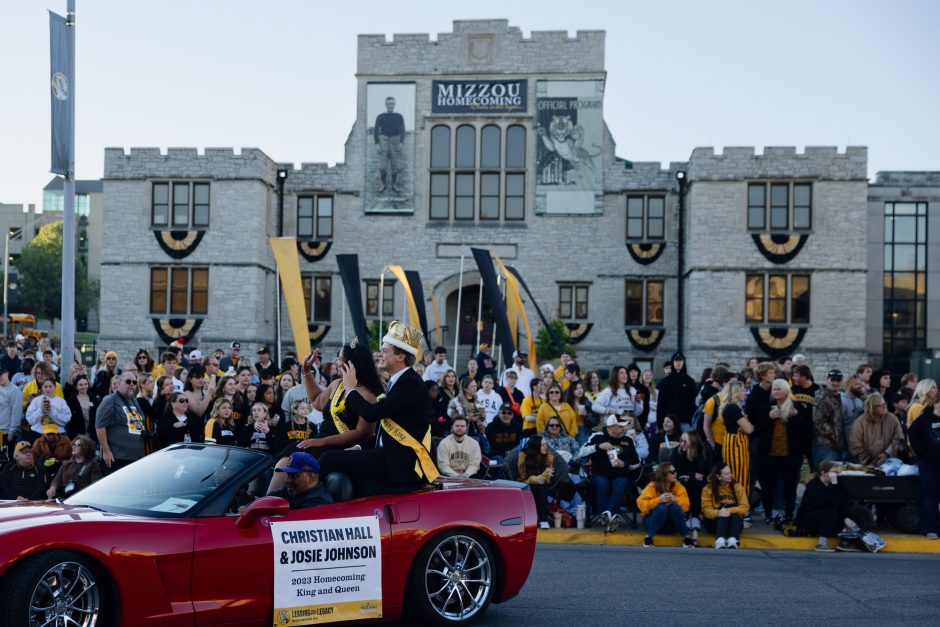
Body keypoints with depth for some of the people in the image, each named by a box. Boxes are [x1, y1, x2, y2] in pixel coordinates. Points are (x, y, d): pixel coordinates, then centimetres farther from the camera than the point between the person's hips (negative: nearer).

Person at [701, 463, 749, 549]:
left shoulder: (737, 486, 3)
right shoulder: (708, 489, -1)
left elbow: (744, 507, -6)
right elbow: (706, 509, -10)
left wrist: (729, 511, -24)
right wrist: (718, 513, -32)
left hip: (735, 521, 1)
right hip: (716, 521, -1)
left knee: (735, 515, -33)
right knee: (723, 516, -34)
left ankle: (733, 541, -58)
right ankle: (720, 542, -60)